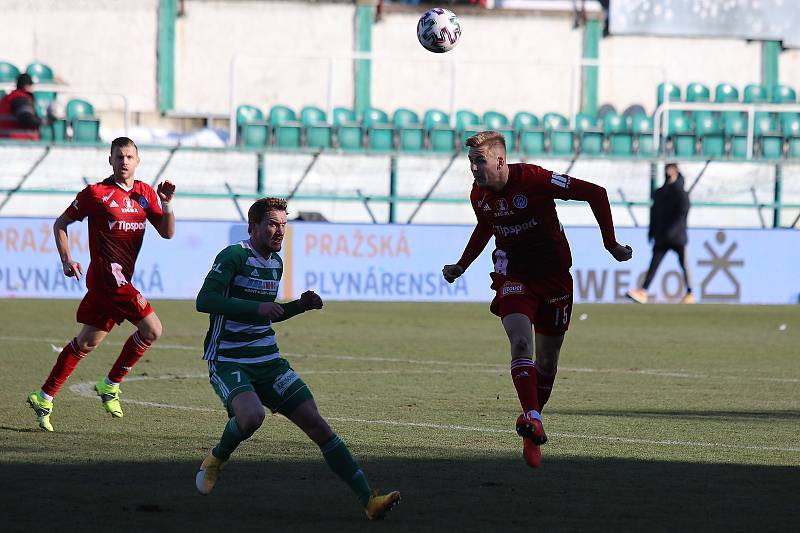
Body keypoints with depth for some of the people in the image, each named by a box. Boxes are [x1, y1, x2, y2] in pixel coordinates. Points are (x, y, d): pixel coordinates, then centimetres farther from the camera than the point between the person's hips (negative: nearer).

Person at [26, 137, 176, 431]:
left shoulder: (146, 194, 12)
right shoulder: (96, 193, -4)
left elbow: (167, 232, 10)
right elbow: (61, 224, 5)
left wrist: (167, 204, -6)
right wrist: (66, 260, -6)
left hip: (121, 279, 7)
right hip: (107, 273, -7)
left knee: (88, 341, 11)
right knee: (151, 329, -15)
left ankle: (44, 398, 19)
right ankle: (110, 385, -2)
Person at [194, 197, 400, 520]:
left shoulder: (275, 263, 15)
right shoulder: (233, 256, -10)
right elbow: (204, 300, -22)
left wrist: (301, 305, 9)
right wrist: (256, 307, -27)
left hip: (269, 362, 7)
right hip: (228, 363, -7)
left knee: (317, 425, -5)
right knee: (252, 416, -34)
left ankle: (368, 500, -9)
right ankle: (216, 460, 0)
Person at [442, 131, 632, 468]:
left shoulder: (534, 179, -21)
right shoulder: (479, 196, -3)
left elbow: (595, 194, -15)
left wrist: (611, 244, -11)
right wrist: (461, 267, 19)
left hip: (554, 277, -2)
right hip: (513, 278, 2)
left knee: (547, 361, 6)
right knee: (521, 343, -24)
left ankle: (530, 435, 23)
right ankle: (533, 421, -36)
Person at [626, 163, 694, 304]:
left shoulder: (681, 194, -7)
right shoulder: (659, 193, 13)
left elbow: (682, 214, -15)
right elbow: (654, 213, 19)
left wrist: (672, 230, -24)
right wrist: (652, 231, 12)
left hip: (678, 236, -5)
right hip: (661, 238, 5)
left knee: (684, 265, 2)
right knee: (654, 264, -3)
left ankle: (690, 294, 12)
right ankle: (643, 292, -11)